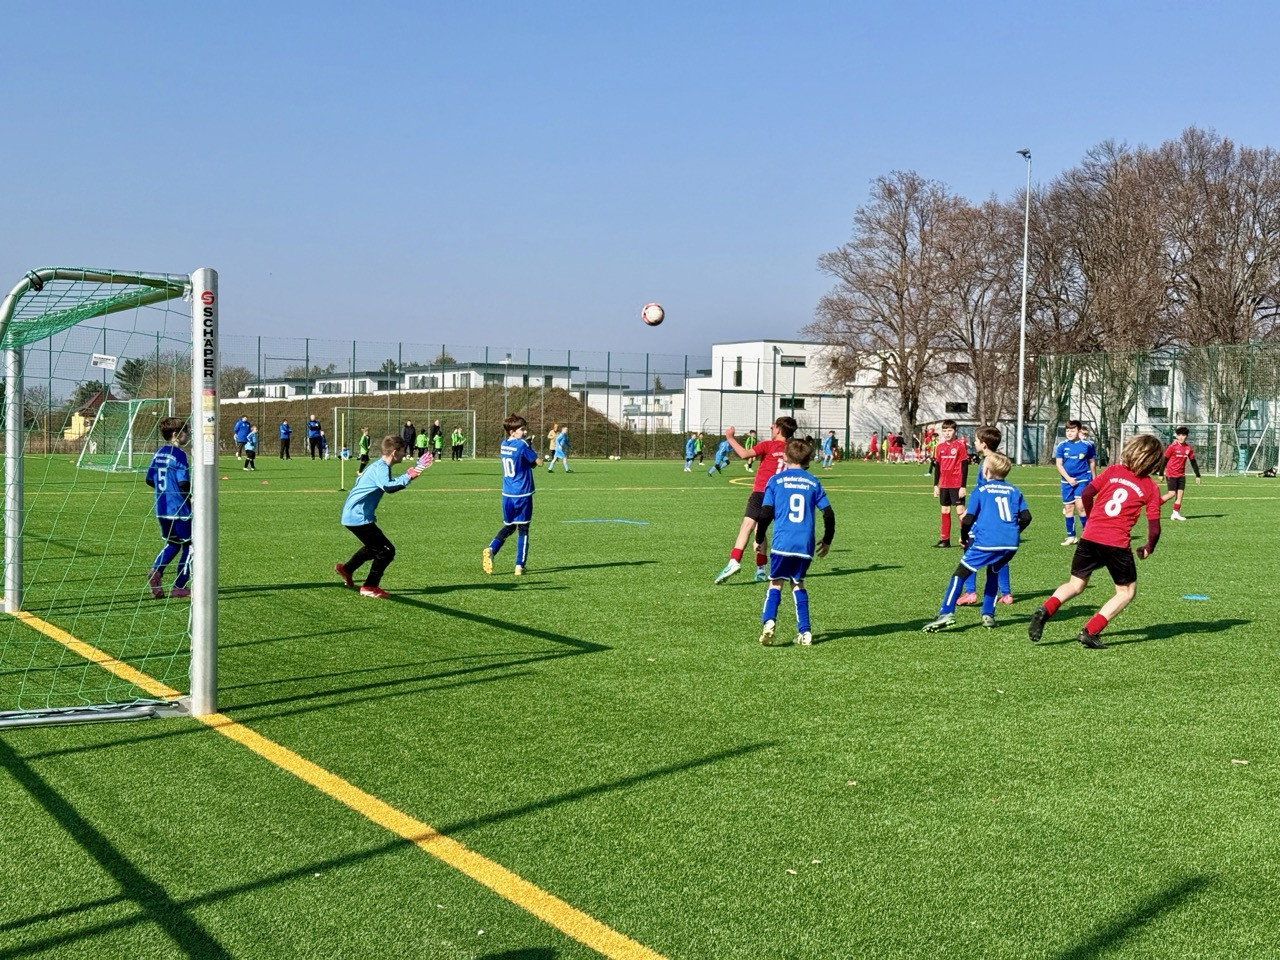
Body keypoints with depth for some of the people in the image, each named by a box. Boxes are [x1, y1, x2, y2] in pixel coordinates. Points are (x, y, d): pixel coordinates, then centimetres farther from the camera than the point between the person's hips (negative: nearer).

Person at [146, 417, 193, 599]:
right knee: (189, 545, 6)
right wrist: (191, 497, -4)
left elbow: (150, 480, 11)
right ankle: (179, 587, 6)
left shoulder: (158, 454, 8)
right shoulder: (179, 455, -14)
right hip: (180, 508, -8)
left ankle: (156, 570, -3)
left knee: (172, 543, 22)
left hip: (161, 508, 8)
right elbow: (183, 482, -21)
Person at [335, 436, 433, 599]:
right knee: (387, 551, -8)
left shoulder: (379, 466, 12)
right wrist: (408, 477, -41)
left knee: (373, 547, 31)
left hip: (352, 515, 11)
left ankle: (346, 569, 45)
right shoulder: (380, 468, -20)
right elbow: (388, 487, -40)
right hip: (358, 517, -11)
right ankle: (370, 588, -3)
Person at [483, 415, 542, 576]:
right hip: (523, 494, -6)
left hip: (507, 494, 6)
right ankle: (519, 566, 3)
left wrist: (530, 462, 6)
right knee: (523, 529, 4)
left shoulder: (503, 445, 7)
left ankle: (491, 549, -4)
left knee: (508, 526, 19)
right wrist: (536, 455, 11)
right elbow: (539, 462, -7)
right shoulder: (522, 445, -14)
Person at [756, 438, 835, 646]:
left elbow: (766, 514, -1)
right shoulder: (813, 483, 10)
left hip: (781, 543, -2)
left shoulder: (776, 480, 4)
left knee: (775, 583, 8)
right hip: (805, 545, 2)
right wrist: (827, 540, 21)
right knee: (798, 584, 17)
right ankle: (805, 630, 9)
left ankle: (769, 621, -15)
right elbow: (828, 514, 7)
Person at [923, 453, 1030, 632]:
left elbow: (968, 519, -1)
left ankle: (947, 613, -9)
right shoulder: (1014, 491, 17)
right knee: (993, 573, 28)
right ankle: (988, 615, 20)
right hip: (1011, 544, 4)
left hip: (986, 542, -4)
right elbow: (1026, 517, 9)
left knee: (961, 573, 5)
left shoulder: (981, 490, 7)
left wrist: (963, 537, 16)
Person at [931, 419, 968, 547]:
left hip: (956, 484, -6)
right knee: (945, 510, 9)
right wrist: (936, 485, 11)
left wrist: (963, 486, -12)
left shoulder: (960, 446, -8)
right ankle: (945, 539, 15)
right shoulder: (940, 447, 8)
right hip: (944, 485, 6)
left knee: (960, 510, -9)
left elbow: (965, 467, -8)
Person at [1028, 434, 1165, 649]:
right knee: (1127, 591, 16)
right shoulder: (1151, 488, 3)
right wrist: (1148, 549, 17)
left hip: (1090, 537, 3)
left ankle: (1045, 610, -8)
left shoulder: (1113, 471, 9)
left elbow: (1086, 494, 2)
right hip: (1117, 543, -3)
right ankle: (1090, 632, 1)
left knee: (1076, 585, 20)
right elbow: (1154, 528, -2)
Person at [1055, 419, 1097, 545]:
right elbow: (1058, 464, 0)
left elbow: (1092, 462, 9)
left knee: (1080, 506, -16)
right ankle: (1070, 536, 15)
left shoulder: (1087, 445, -2)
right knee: (1068, 508, 6)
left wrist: (1093, 478, 15)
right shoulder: (1062, 445, 0)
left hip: (1083, 479, -3)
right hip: (1067, 480, 3)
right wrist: (1068, 478, -10)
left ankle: (1086, 532, -1)